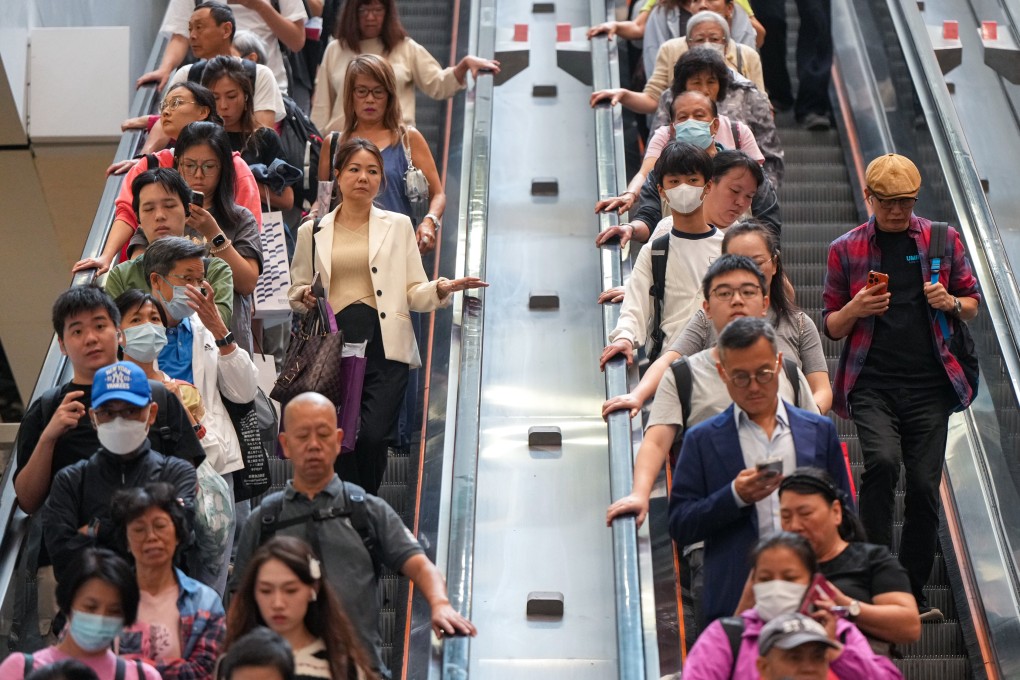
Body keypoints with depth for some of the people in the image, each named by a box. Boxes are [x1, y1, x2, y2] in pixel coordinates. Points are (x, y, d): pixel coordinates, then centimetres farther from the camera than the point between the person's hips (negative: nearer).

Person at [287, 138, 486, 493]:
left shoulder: (398, 226, 13)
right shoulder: (312, 232, 13)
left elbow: (413, 293, 8)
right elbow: (296, 290, 20)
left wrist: (440, 289, -12)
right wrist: (304, 297, -3)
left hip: (384, 346, -1)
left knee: (372, 436, -15)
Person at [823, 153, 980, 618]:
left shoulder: (942, 240, 10)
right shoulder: (846, 249, 7)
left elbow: (973, 304, 16)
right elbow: (831, 326, 11)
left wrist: (951, 302, -6)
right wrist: (856, 309, -11)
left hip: (929, 384, 2)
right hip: (872, 383, -1)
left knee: (924, 486, 0)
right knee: (882, 462, -26)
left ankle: (914, 592, 17)